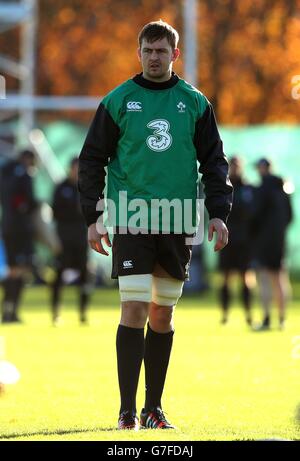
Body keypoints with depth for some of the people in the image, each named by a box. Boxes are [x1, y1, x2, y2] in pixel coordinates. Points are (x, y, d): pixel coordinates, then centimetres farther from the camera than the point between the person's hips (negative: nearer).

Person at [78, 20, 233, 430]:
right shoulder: (118, 101, 2)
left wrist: (218, 213, 0)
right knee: (134, 310, -11)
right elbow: (92, 161, 5)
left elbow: (215, 162, 10)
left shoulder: (195, 103, 6)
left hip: (177, 225, 2)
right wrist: (93, 217, -1)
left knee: (163, 315, 8)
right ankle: (127, 411, -10)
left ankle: (154, 408, 16)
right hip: (131, 222, -2)